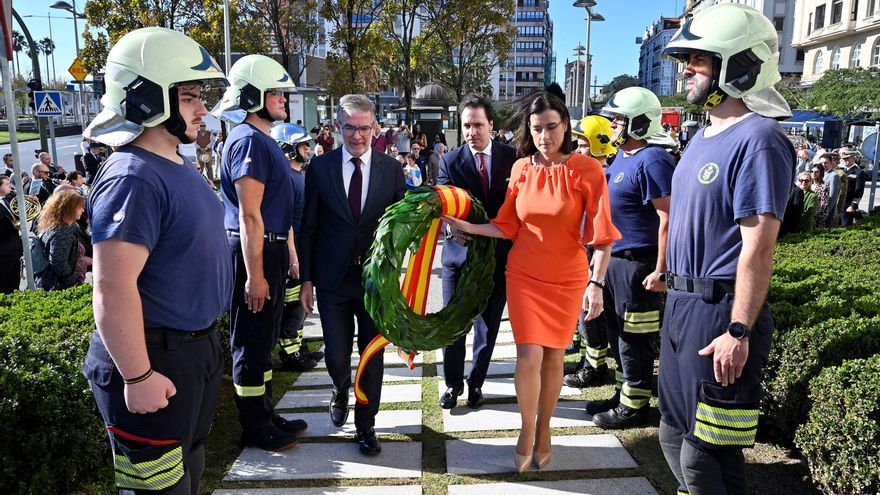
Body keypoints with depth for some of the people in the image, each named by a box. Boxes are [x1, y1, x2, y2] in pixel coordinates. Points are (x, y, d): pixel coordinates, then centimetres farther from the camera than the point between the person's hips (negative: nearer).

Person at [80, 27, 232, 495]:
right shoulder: (134, 179, -23)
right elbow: (113, 289, -27)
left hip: (197, 347, 10)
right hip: (155, 360, -10)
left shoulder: (179, 165, 9)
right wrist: (137, 377, -23)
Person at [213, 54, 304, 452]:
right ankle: (255, 429, 15)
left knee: (265, 339, 18)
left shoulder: (265, 141, 16)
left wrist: (290, 253, 20)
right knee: (252, 342, 2)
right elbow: (249, 215, -21)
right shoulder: (249, 141, -15)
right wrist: (254, 275, -22)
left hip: (271, 248, 10)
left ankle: (265, 415, 31)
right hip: (253, 252, -10)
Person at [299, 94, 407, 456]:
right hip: (333, 277, 0)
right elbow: (308, 227, 1)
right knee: (337, 355, 7)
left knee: (372, 354, 8)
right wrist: (306, 279, -1)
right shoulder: (320, 167, 0)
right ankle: (340, 393, 43)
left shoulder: (391, 169, 1)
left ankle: (365, 425, 27)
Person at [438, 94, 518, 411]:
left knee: (488, 324, 12)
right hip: (459, 253, 0)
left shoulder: (512, 157, -1)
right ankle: (453, 382, 28)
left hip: (498, 254, 1)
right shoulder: (450, 161, -3)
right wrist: (451, 227, -32)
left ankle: (476, 382, 31)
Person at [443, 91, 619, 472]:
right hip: (524, 274, 1)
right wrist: (468, 227, -5)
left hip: (567, 278, -1)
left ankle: (543, 429, 32)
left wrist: (597, 284, -17)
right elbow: (507, 227, 5)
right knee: (529, 356, -6)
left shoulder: (587, 170, -11)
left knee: (553, 356, 9)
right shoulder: (521, 168, -2)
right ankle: (527, 430, 19)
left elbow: (601, 234, -11)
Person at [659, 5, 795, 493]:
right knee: (674, 434, 20)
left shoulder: (757, 140, -15)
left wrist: (739, 332, -22)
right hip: (681, 304, 9)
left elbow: (757, 247, -20)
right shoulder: (703, 137, 13)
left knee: (705, 453, 2)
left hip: (720, 312, -9)